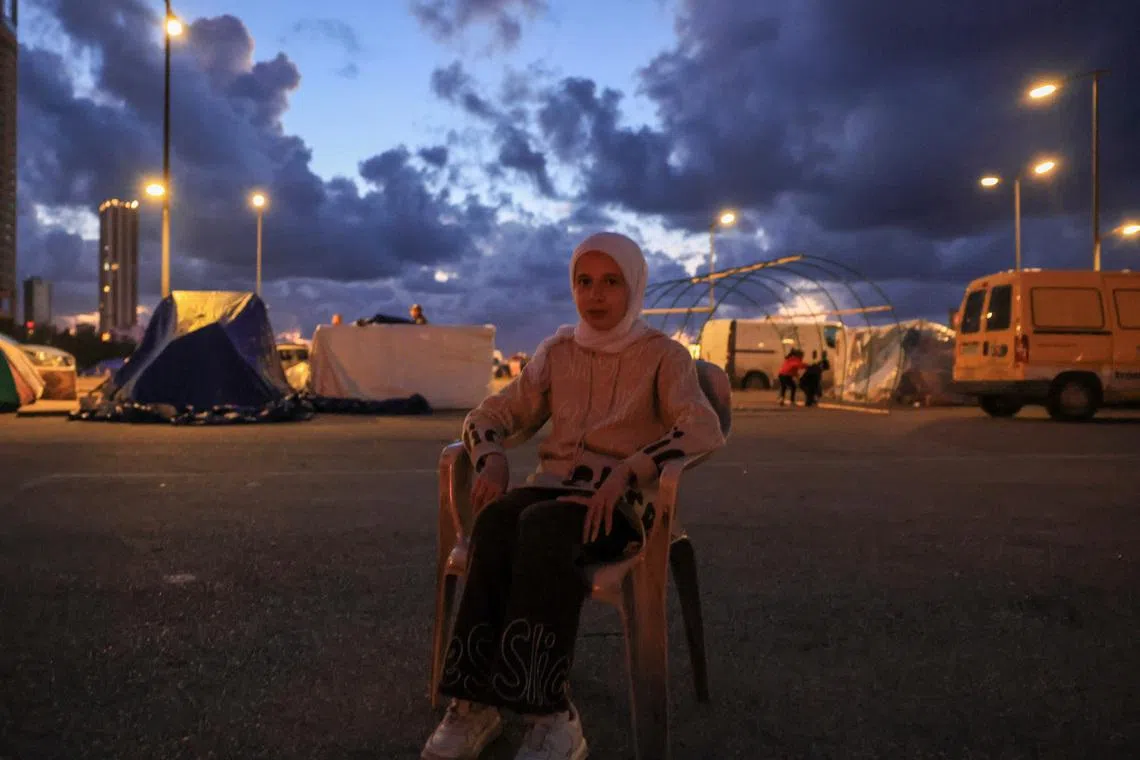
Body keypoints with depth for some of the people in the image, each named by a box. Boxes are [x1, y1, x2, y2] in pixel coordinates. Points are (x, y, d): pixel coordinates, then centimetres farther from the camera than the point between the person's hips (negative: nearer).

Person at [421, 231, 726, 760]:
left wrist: (628, 469, -31)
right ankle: (475, 700, -30)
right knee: (494, 521, -31)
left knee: (541, 527, -36)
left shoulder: (663, 355, 1)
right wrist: (491, 457, -11)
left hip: (624, 502, -3)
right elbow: (490, 415, 13)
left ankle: (544, 712, -34)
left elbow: (704, 429, -16)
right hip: (553, 486, 4)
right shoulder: (557, 352, 13)